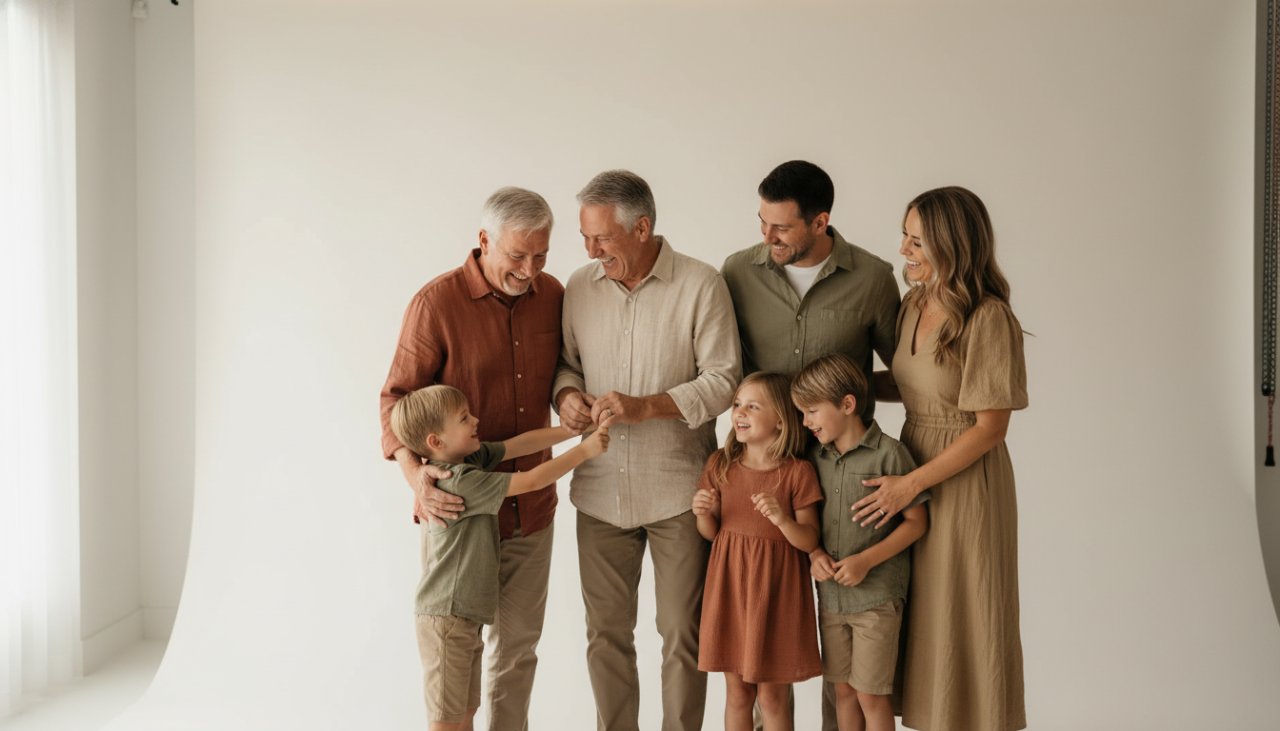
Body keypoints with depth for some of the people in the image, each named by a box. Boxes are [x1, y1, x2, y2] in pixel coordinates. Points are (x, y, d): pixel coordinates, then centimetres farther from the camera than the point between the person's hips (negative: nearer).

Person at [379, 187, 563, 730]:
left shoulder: (552, 296, 0)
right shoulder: (437, 302, -14)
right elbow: (397, 398, -12)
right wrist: (414, 473, -26)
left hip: (532, 508, 4)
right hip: (457, 507, -4)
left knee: (518, 644, 15)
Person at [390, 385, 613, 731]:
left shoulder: (473, 457, 3)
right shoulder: (460, 481, -22)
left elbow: (520, 445, 3)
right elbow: (530, 481, -20)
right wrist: (584, 450, -16)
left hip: (468, 616, 9)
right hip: (447, 618, -9)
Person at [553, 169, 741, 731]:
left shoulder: (700, 286, -9)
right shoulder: (579, 287, 3)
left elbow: (723, 380, -10)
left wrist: (646, 406, -21)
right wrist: (566, 393, -8)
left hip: (677, 492, -3)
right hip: (600, 491, 4)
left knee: (682, 634, 8)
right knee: (606, 632, 13)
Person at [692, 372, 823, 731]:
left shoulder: (797, 473, -10)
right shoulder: (720, 465, 0)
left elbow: (810, 541, -9)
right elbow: (712, 533, 7)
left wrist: (782, 519, -27)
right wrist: (703, 513, -14)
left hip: (776, 591, -3)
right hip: (730, 585, 3)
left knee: (772, 696, 7)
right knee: (737, 692, 12)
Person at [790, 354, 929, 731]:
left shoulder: (888, 453, -13)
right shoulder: (815, 456, 5)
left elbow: (916, 521, -9)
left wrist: (866, 560, -17)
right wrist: (815, 553, -5)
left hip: (876, 595, -5)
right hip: (830, 595, 6)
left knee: (871, 695, 2)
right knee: (843, 689, 15)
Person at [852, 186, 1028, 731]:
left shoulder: (988, 318, -19)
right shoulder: (914, 305, 4)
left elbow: (990, 427, -18)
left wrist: (909, 484, -18)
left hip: (964, 479, -7)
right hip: (912, 472, 7)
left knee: (964, 618, 7)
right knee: (921, 614, 15)